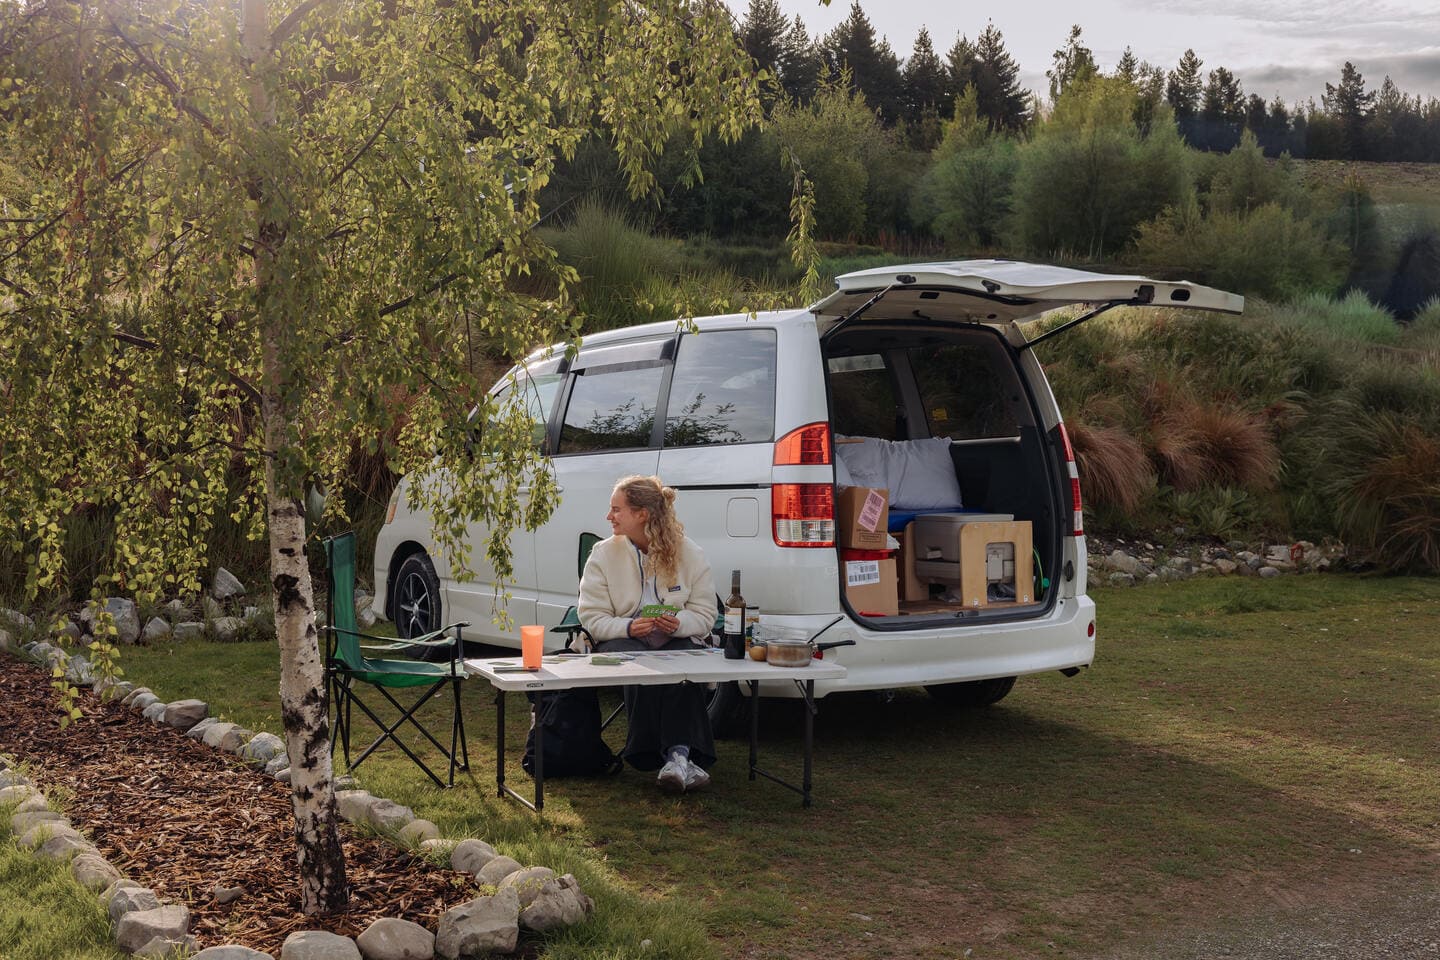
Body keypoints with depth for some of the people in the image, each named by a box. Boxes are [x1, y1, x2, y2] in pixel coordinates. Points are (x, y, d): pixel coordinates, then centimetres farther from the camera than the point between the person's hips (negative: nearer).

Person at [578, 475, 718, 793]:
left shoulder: (689, 553, 4)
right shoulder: (603, 554, 5)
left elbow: (704, 614, 4)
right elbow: (592, 617, 0)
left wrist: (679, 623, -19)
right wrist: (629, 627, -20)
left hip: (675, 639, 0)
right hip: (622, 639, 0)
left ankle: (679, 754, -45)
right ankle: (678, 757, -38)